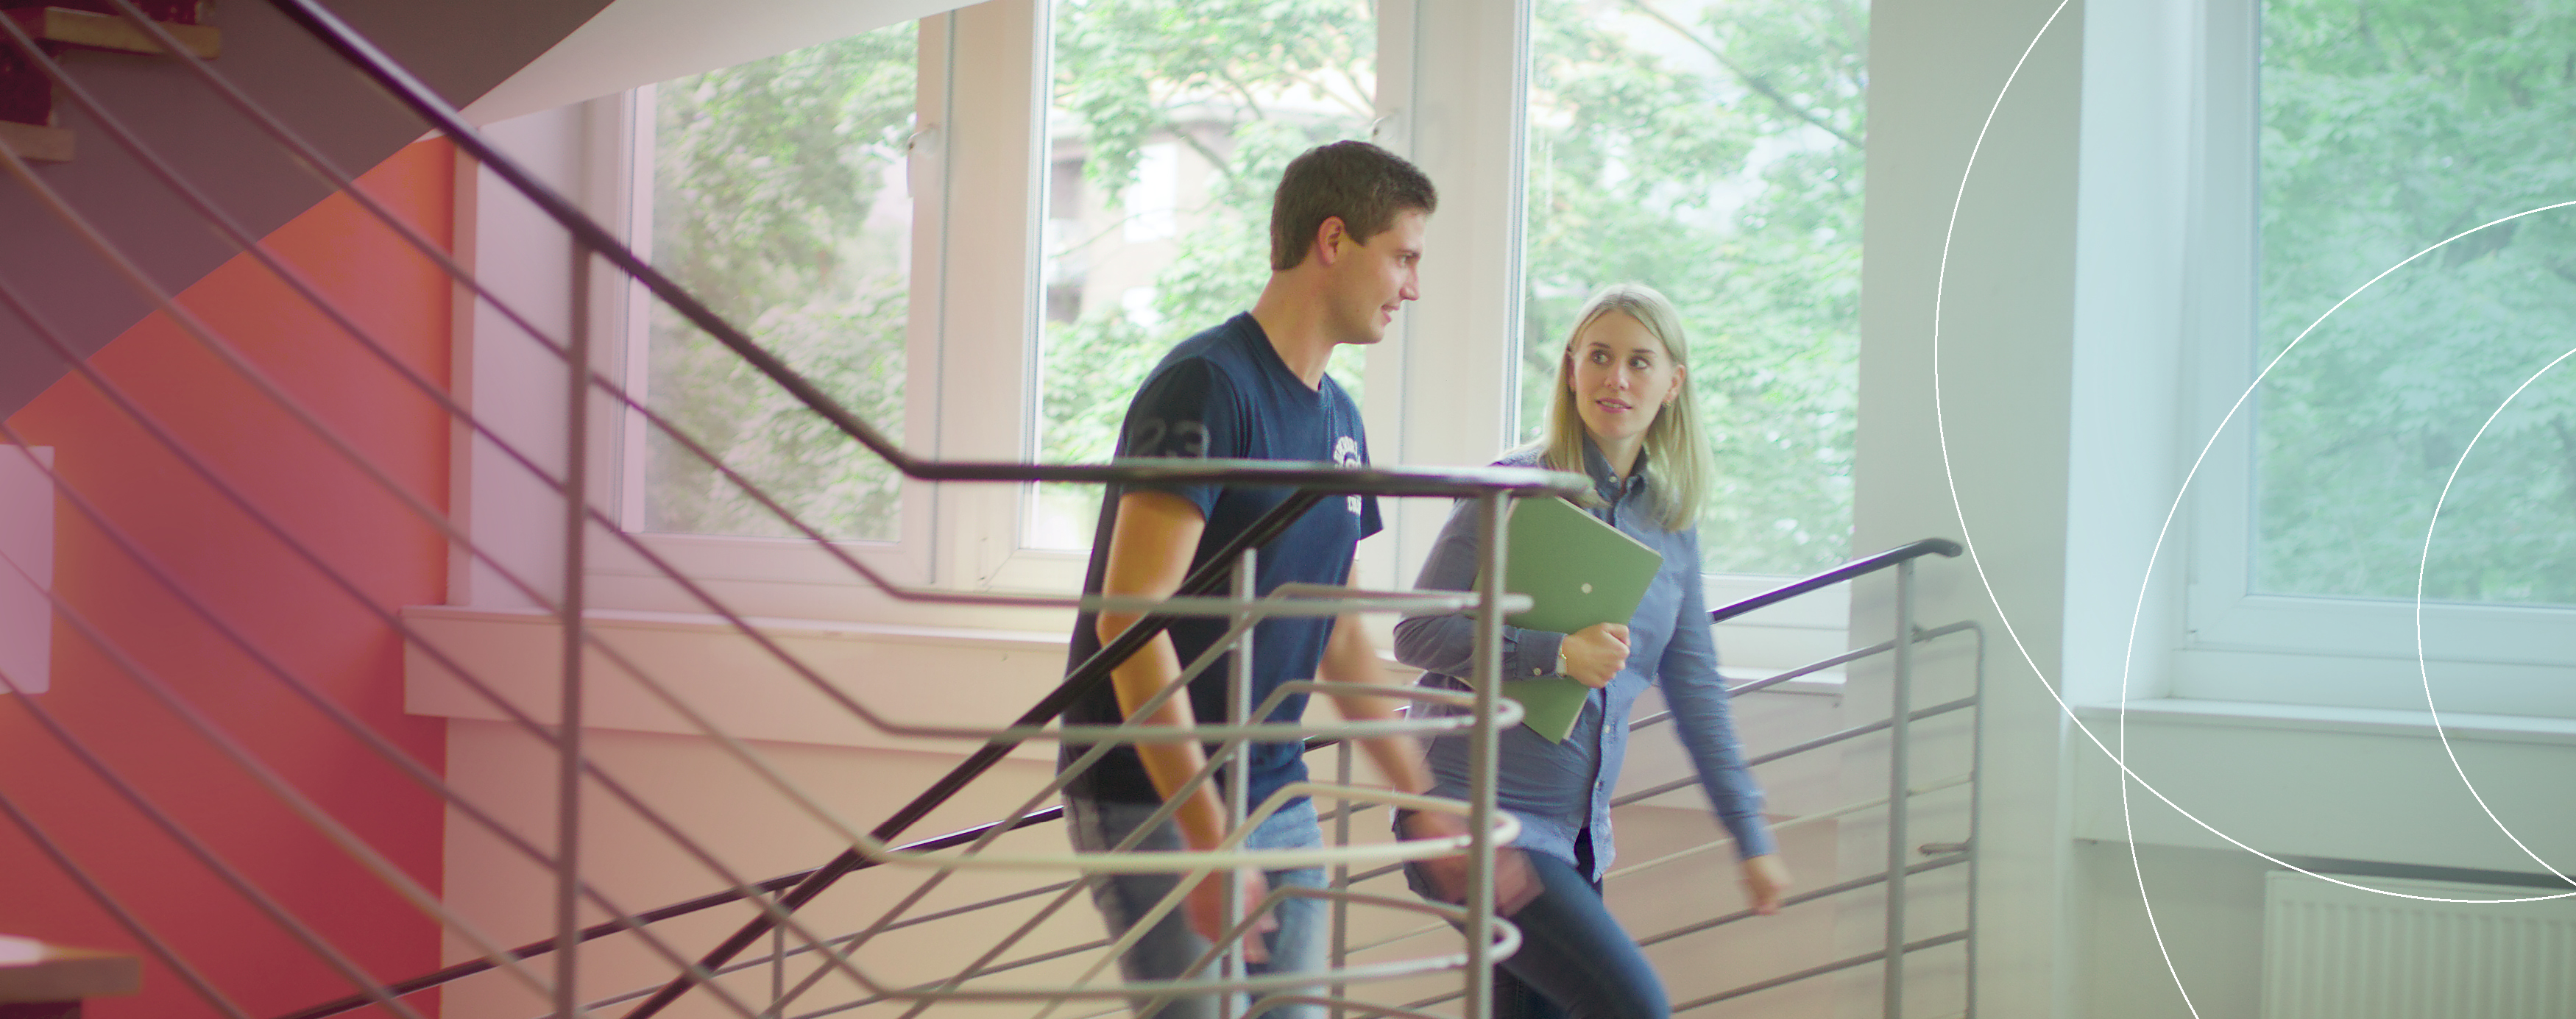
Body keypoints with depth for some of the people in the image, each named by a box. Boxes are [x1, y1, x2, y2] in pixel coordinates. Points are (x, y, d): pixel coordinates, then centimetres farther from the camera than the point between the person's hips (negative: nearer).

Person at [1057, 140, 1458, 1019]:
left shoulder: (1338, 418, 12)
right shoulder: (1206, 387, -15)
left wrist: (1428, 804, 17)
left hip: (1279, 800, 8)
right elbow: (1128, 617, -22)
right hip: (1157, 804, -8)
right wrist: (1209, 842, -26)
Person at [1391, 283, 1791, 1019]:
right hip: (1474, 815, -6)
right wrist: (1555, 654, -21)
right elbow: (1417, 634, -10)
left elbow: (1694, 689, 17)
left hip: (1575, 836, 7)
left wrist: (1750, 835, 16)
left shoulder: (1671, 519, 11)